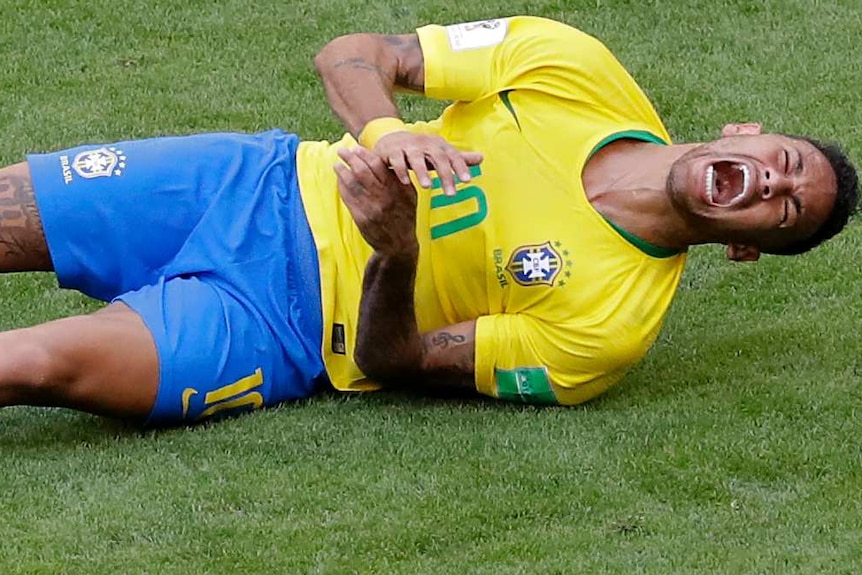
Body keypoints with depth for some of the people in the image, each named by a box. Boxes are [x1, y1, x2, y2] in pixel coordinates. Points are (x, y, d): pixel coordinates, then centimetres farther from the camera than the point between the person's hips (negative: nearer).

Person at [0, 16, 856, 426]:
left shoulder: (612, 325, -16)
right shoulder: (572, 68, -6)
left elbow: (393, 362, -14)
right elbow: (352, 55, -1)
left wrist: (398, 254, -35)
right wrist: (386, 133, -24)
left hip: (274, 333, -4)